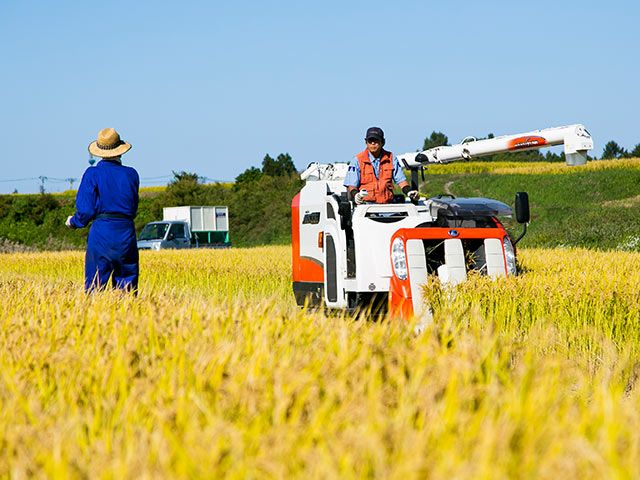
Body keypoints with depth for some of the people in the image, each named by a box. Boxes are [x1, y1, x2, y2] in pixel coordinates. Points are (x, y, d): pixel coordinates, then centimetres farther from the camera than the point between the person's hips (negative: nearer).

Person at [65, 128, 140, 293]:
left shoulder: (93, 174, -5)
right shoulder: (131, 174, 5)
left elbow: (86, 209, -7)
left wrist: (74, 222, 12)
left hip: (101, 234, -3)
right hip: (127, 233, 3)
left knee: (94, 287, -2)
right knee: (127, 289, 8)